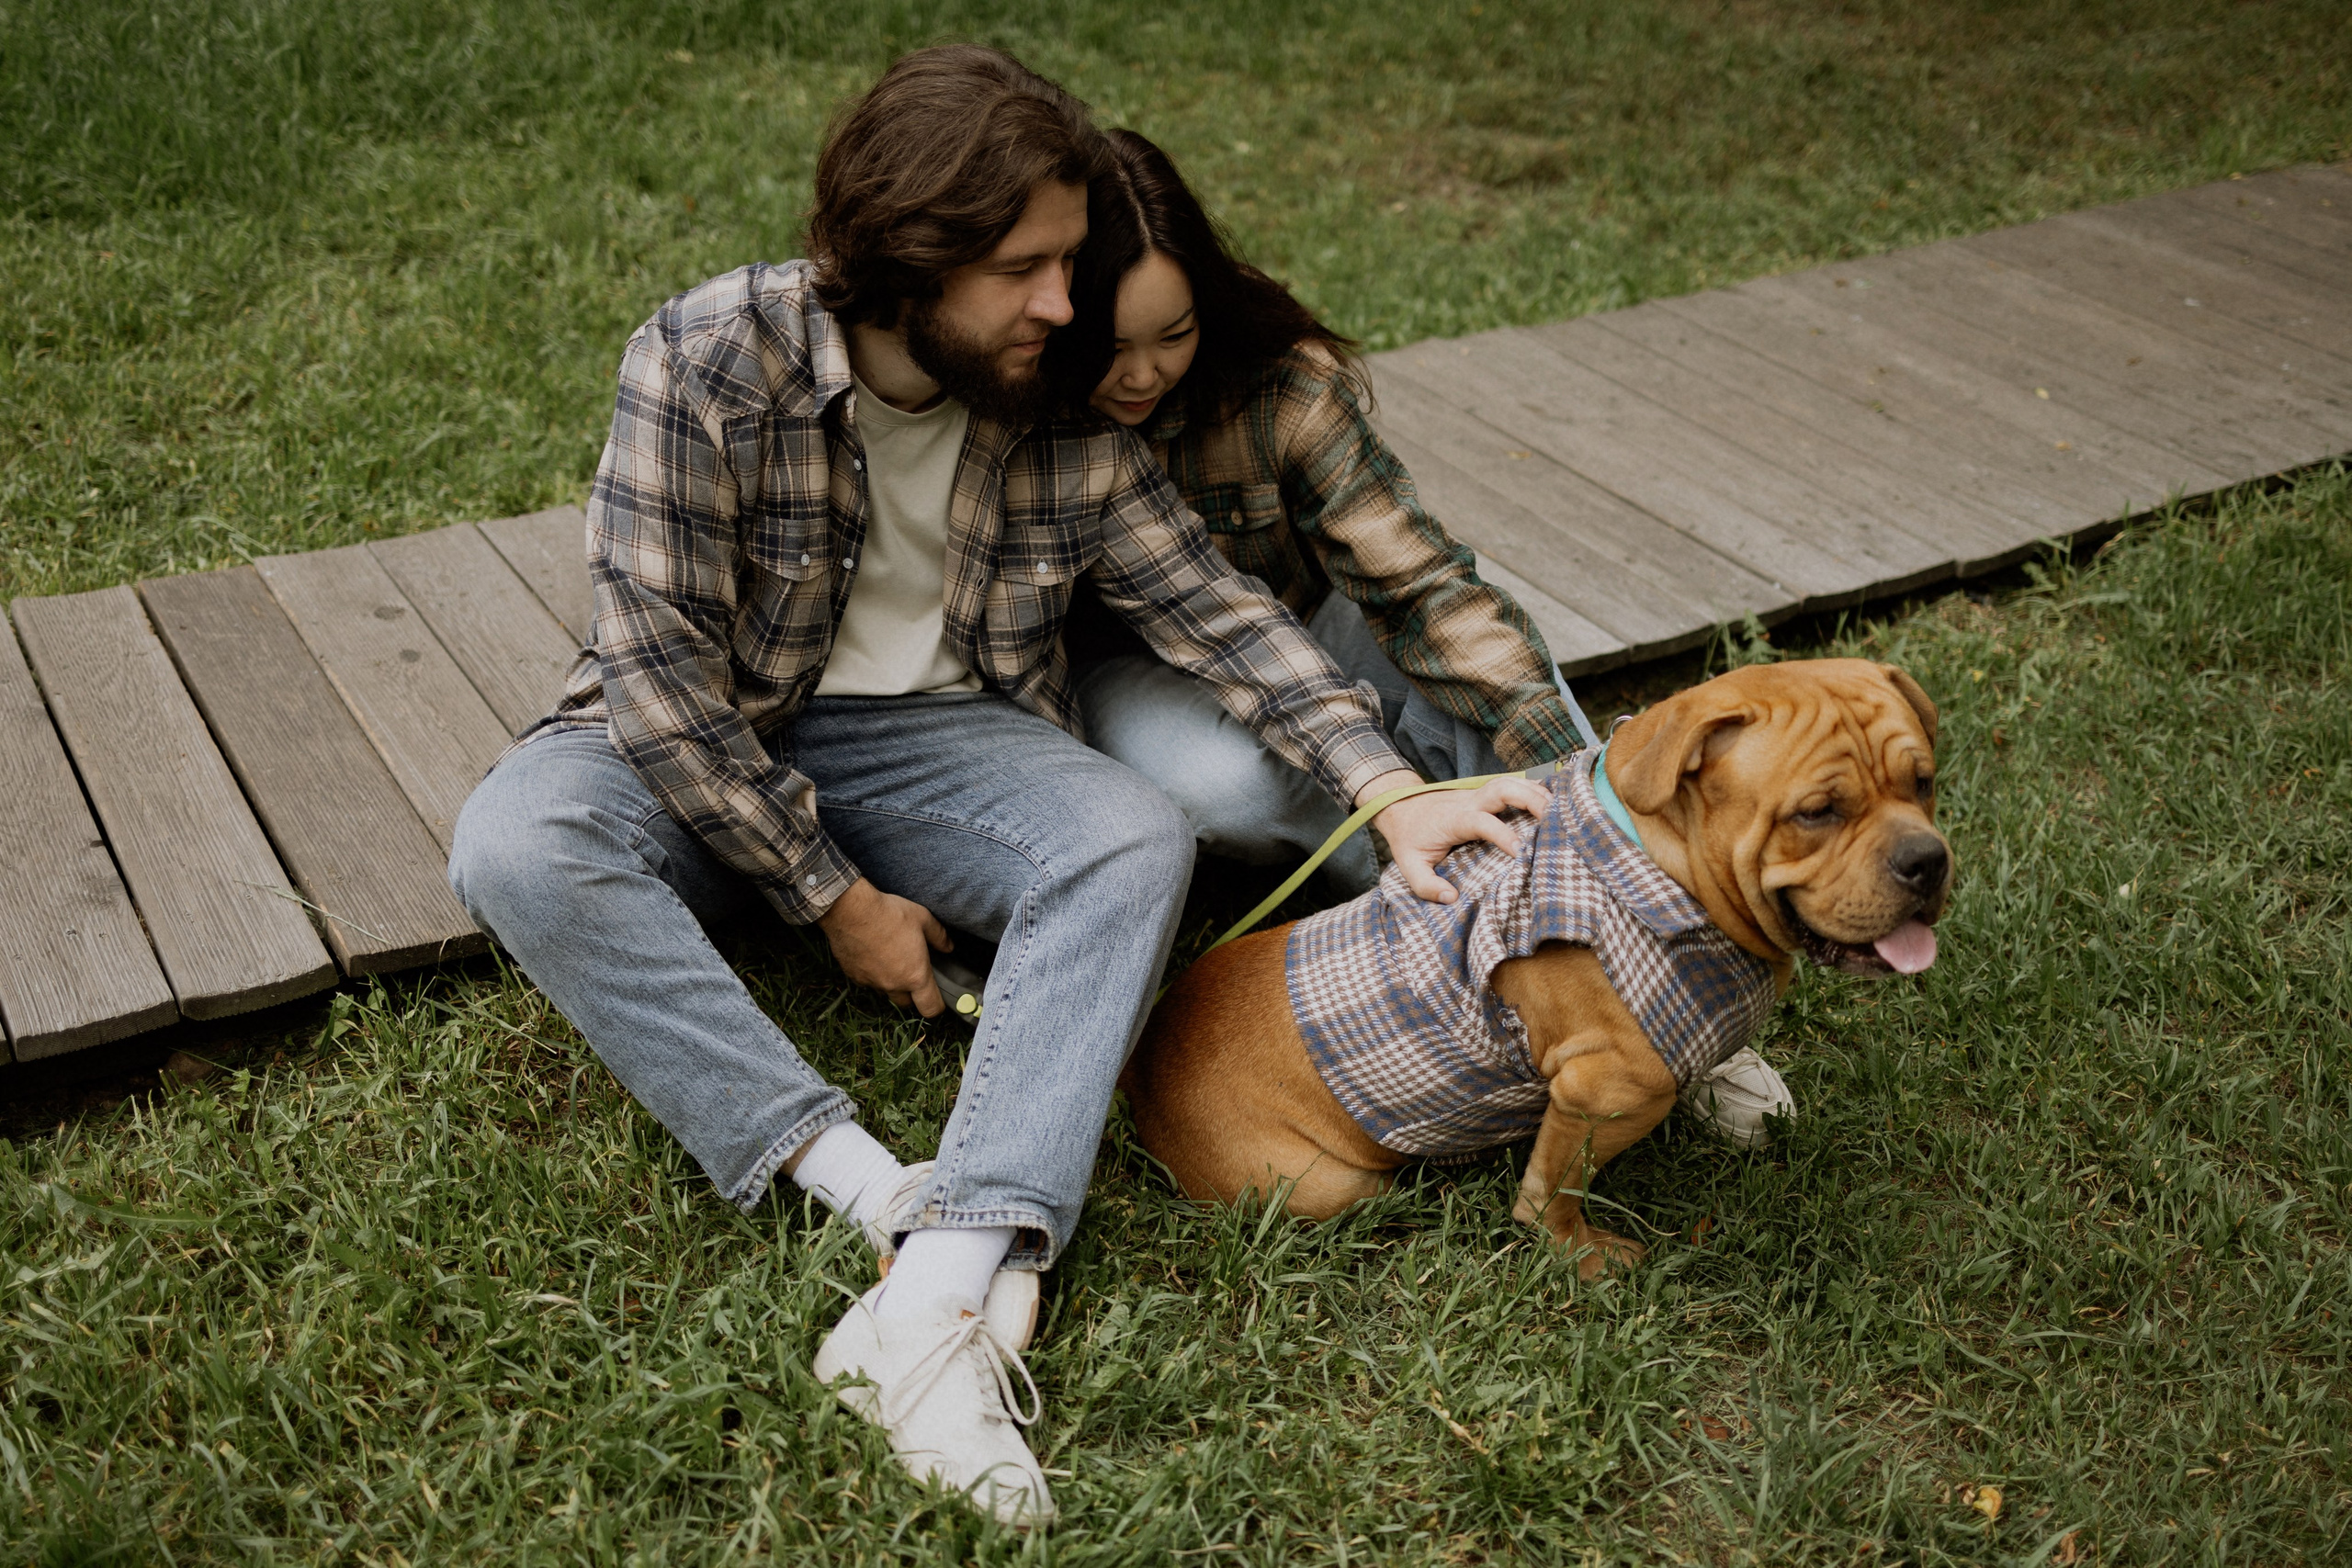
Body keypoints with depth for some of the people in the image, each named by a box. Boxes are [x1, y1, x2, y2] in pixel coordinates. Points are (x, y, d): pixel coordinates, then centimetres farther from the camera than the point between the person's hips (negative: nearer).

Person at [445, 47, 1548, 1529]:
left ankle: (949, 1287, -41)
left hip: (933, 737, 2)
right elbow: (658, 656, -20)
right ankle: (876, 1192, -37)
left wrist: (1391, 789, -16)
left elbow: (1214, 606, -3)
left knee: (1141, 839, -28)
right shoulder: (710, 357, -20)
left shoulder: (1066, 416, -7)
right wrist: (832, 896, -19)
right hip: (708, 746, -2)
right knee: (515, 848, -33)